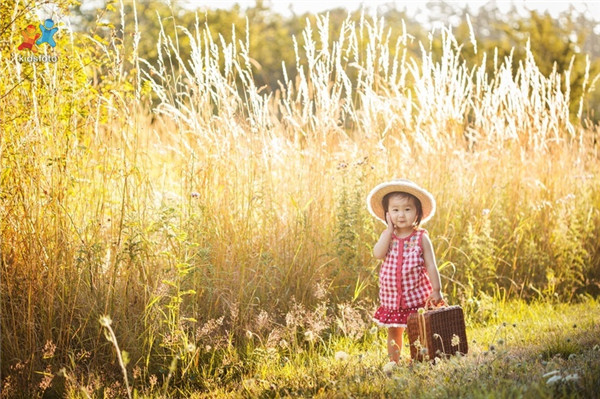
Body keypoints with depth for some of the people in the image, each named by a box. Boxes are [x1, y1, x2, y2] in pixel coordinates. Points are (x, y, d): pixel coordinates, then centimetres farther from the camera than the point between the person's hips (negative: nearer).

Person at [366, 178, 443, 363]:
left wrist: (436, 290, -6)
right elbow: (378, 254, -18)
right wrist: (389, 229, -14)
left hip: (416, 295, -3)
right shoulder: (388, 236, 1)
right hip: (391, 296, 3)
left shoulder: (421, 237, -5)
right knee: (393, 333, 14)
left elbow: (431, 265, -3)